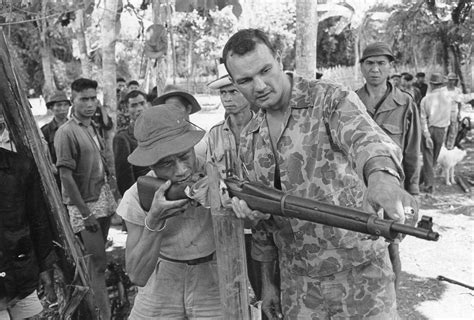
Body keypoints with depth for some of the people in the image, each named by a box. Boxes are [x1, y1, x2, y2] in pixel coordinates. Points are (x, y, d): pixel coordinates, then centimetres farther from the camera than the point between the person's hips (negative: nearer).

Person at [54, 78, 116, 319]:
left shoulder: (93, 127, 9)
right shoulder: (66, 132, -14)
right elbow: (65, 176, -16)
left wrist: (111, 195, 9)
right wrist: (85, 213, -17)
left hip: (103, 198, 7)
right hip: (84, 204, -7)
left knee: (98, 257, 14)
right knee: (98, 263, -4)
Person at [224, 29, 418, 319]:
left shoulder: (331, 99, -11)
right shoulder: (249, 140, 5)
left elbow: (366, 137, -33)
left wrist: (382, 176, -55)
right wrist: (267, 281, 14)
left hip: (360, 273, -4)